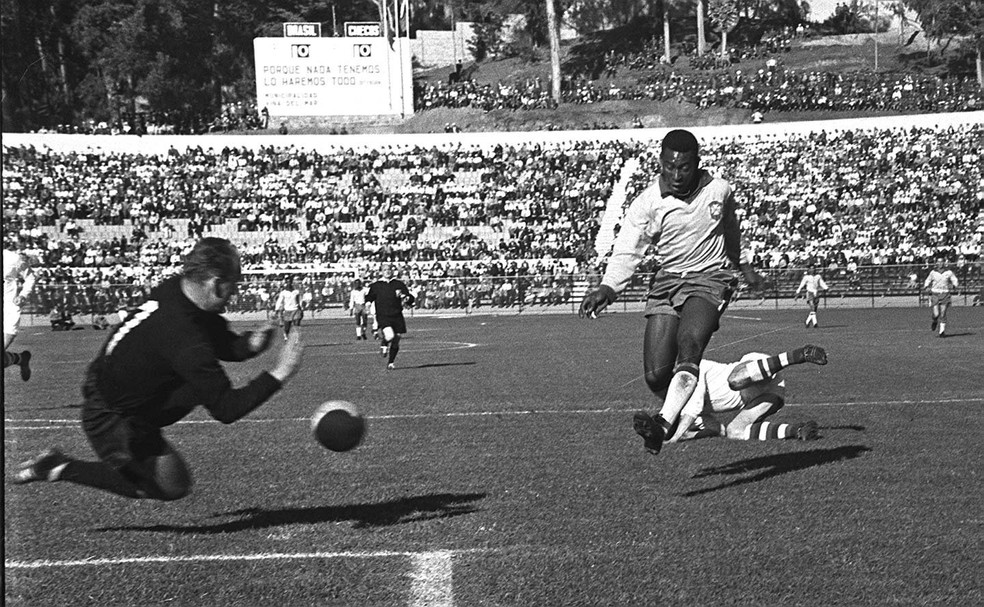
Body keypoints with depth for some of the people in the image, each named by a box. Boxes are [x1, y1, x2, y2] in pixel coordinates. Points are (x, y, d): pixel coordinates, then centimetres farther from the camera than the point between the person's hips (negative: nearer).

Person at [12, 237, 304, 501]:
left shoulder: (175, 288, -10)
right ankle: (61, 469, 5)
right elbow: (226, 409, -29)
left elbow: (221, 343, 6)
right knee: (172, 487, 2)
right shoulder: (184, 341, -35)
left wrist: (249, 344, -14)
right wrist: (279, 374, -26)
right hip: (111, 421, -9)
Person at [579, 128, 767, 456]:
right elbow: (627, 251, -13)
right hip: (668, 279, 2)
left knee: (689, 342, -32)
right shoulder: (647, 203, -5)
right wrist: (607, 288, -30)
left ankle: (663, 423, -44)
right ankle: (682, 416, 22)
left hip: (711, 278, -2)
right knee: (656, 374, -9)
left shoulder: (718, 190, 1)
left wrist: (744, 266, 36)